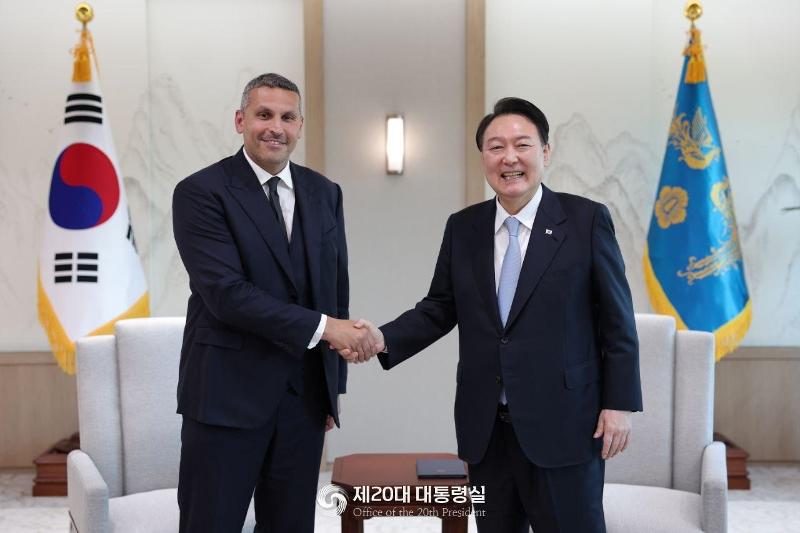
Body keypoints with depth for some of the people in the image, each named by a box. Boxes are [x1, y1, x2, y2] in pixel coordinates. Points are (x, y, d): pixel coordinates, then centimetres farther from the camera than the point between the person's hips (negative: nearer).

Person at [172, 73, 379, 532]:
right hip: (228, 393, -5)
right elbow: (226, 292, -18)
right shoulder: (200, 193, -8)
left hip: (306, 393, 5)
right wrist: (322, 327, -21)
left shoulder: (325, 193, 9)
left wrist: (335, 384, 12)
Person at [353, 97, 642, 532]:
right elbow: (440, 308, 9)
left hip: (562, 424, -3)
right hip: (485, 428, 4)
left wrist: (619, 403, -7)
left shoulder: (586, 219, -4)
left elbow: (617, 319, -4)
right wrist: (384, 339, -8)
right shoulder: (462, 228, 6)